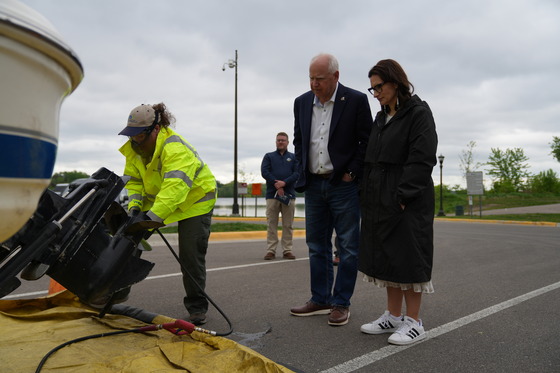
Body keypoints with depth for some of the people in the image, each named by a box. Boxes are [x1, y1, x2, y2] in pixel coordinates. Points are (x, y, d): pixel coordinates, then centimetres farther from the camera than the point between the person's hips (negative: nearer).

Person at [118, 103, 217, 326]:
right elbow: (134, 181, -2)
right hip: (158, 198, 7)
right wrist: (134, 205, -21)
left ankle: (197, 308, 5)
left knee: (191, 255, -10)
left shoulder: (175, 148, -33)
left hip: (195, 200, -7)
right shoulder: (134, 148, -6)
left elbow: (175, 187, -46)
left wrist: (153, 217, -56)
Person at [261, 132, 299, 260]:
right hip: (272, 194, -1)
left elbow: (297, 173, 1)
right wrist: (276, 184, -12)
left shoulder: (293, 157, 15)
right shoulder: (269, 156, 14)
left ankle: (287, 250, 8)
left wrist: (284, 183, -14)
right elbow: (264, 172, 0)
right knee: (272, 224, -1)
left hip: (289, 194, 1)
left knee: (288, 224, 3)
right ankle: (271, 250, 3)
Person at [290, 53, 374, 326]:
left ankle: (341, 303, 14)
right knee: (317, 245, 11)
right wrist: (303, 173, 7)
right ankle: (320, 300, 23)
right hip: (314, 184, 5)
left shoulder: (356, 100, -7)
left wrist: (352, 173, -10)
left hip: (344, 184, -5)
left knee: (348, 247, 2)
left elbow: (367, 142, -5)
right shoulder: (302, 102, 7)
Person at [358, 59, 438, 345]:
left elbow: (422, 160, -15)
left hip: (408, 202, -8)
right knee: (386, 257, 11)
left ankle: (414, 322, 11)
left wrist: (403, 195, -20)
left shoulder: (418, 113, -7)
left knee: (407, 257, -2)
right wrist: (367, 196, 8)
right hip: (380, 201, 8)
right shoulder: (381, 118, 16)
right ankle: (393, 316, 23)